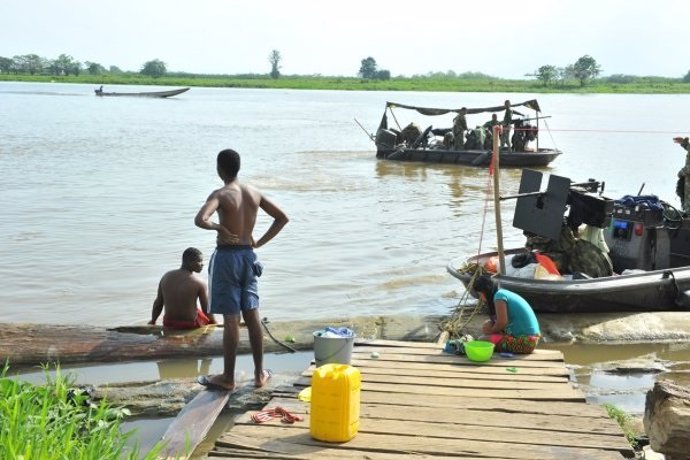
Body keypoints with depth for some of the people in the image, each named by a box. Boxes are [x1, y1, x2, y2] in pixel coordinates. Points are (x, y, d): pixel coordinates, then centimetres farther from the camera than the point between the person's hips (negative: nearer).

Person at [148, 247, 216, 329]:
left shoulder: (166, 277, -4)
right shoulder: (199, 283, -17)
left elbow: (158, 304, 2)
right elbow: (206, 310, -10)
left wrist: (152, 321, 17)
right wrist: (214, 322, 8)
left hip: (168, 324, 5)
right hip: (190, 324, -5)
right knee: (210, 317, 27)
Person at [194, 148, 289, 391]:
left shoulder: (220, 194, -13)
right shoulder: (254, 193, 6)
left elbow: (200, 220, -30)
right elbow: (282, 218, 11)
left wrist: (219, 227, -11)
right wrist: (260, 242, 11)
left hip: (227, 256, -6)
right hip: (248, 255, 6)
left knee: (231, 319, -1)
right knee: (252, 315, 12)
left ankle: (228, 378, 9)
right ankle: (259, 373, 18)